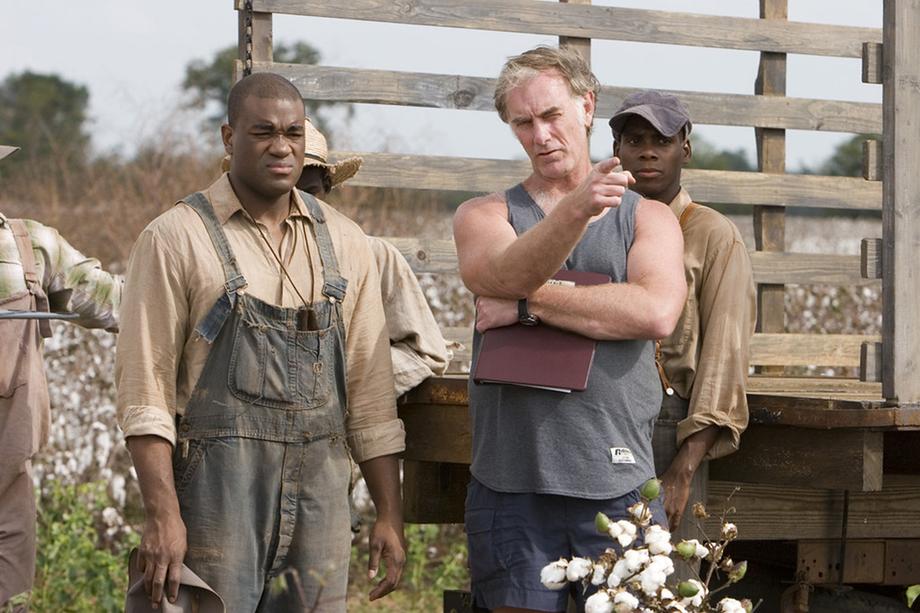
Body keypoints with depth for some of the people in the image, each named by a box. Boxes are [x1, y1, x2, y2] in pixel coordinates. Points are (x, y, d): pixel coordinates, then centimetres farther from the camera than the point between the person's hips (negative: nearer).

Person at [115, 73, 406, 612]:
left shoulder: (344, 243, 11)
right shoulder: (177, 238, -2)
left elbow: (370, 390, 12)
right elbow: (145, 390, -6)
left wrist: (390, 515, 8)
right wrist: (162, 514, -14)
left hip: (320, 494, 4)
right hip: (216, 493, -4)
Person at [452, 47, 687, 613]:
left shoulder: (647, 219, 11)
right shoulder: (485, 215, 12)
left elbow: (657, 313, -10)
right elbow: (504, 273, -14)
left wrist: (527, 304, -11)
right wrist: (577, 209, -32)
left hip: (619, 483, -1)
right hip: (511, 481, 1)